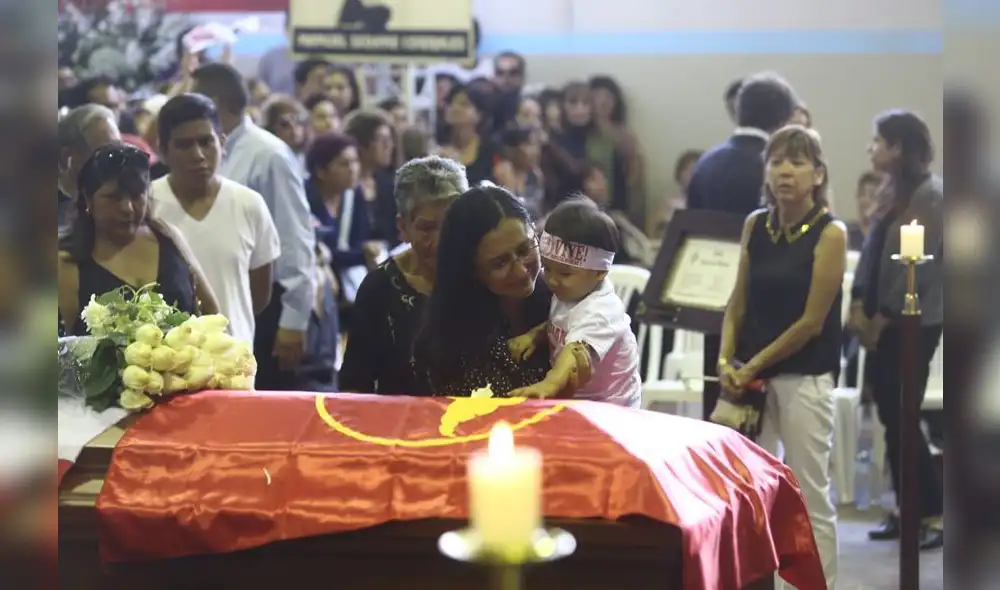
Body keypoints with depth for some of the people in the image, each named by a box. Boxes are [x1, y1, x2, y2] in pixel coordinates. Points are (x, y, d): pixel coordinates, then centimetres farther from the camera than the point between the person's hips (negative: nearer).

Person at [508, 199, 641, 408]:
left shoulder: (600, 312, -22)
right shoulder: (567, 295, 5)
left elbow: (577, 352, -40)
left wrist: (550, 384, -57)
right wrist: (534, 335, 3)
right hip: (572, 403, 8)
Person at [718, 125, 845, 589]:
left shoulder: (830, 233, -11)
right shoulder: (754, 225, 5)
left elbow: (811, 322, -13)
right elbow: (739, 302, 9)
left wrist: (753, 366, -11)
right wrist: (726, 361, -5)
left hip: (804, 379, -5)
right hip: (751, 376, 6)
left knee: (809, 498, -1)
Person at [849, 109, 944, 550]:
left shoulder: (931, 195, -14)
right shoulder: (890, 190, 12)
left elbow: (919, 266, -18)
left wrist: (882, 317, -13)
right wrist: (859, 306, 2)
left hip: (913, 322, -8)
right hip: (884, 319, 8)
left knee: (902, 417, -5)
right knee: (890, 416, 9)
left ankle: (934, 513, 3)